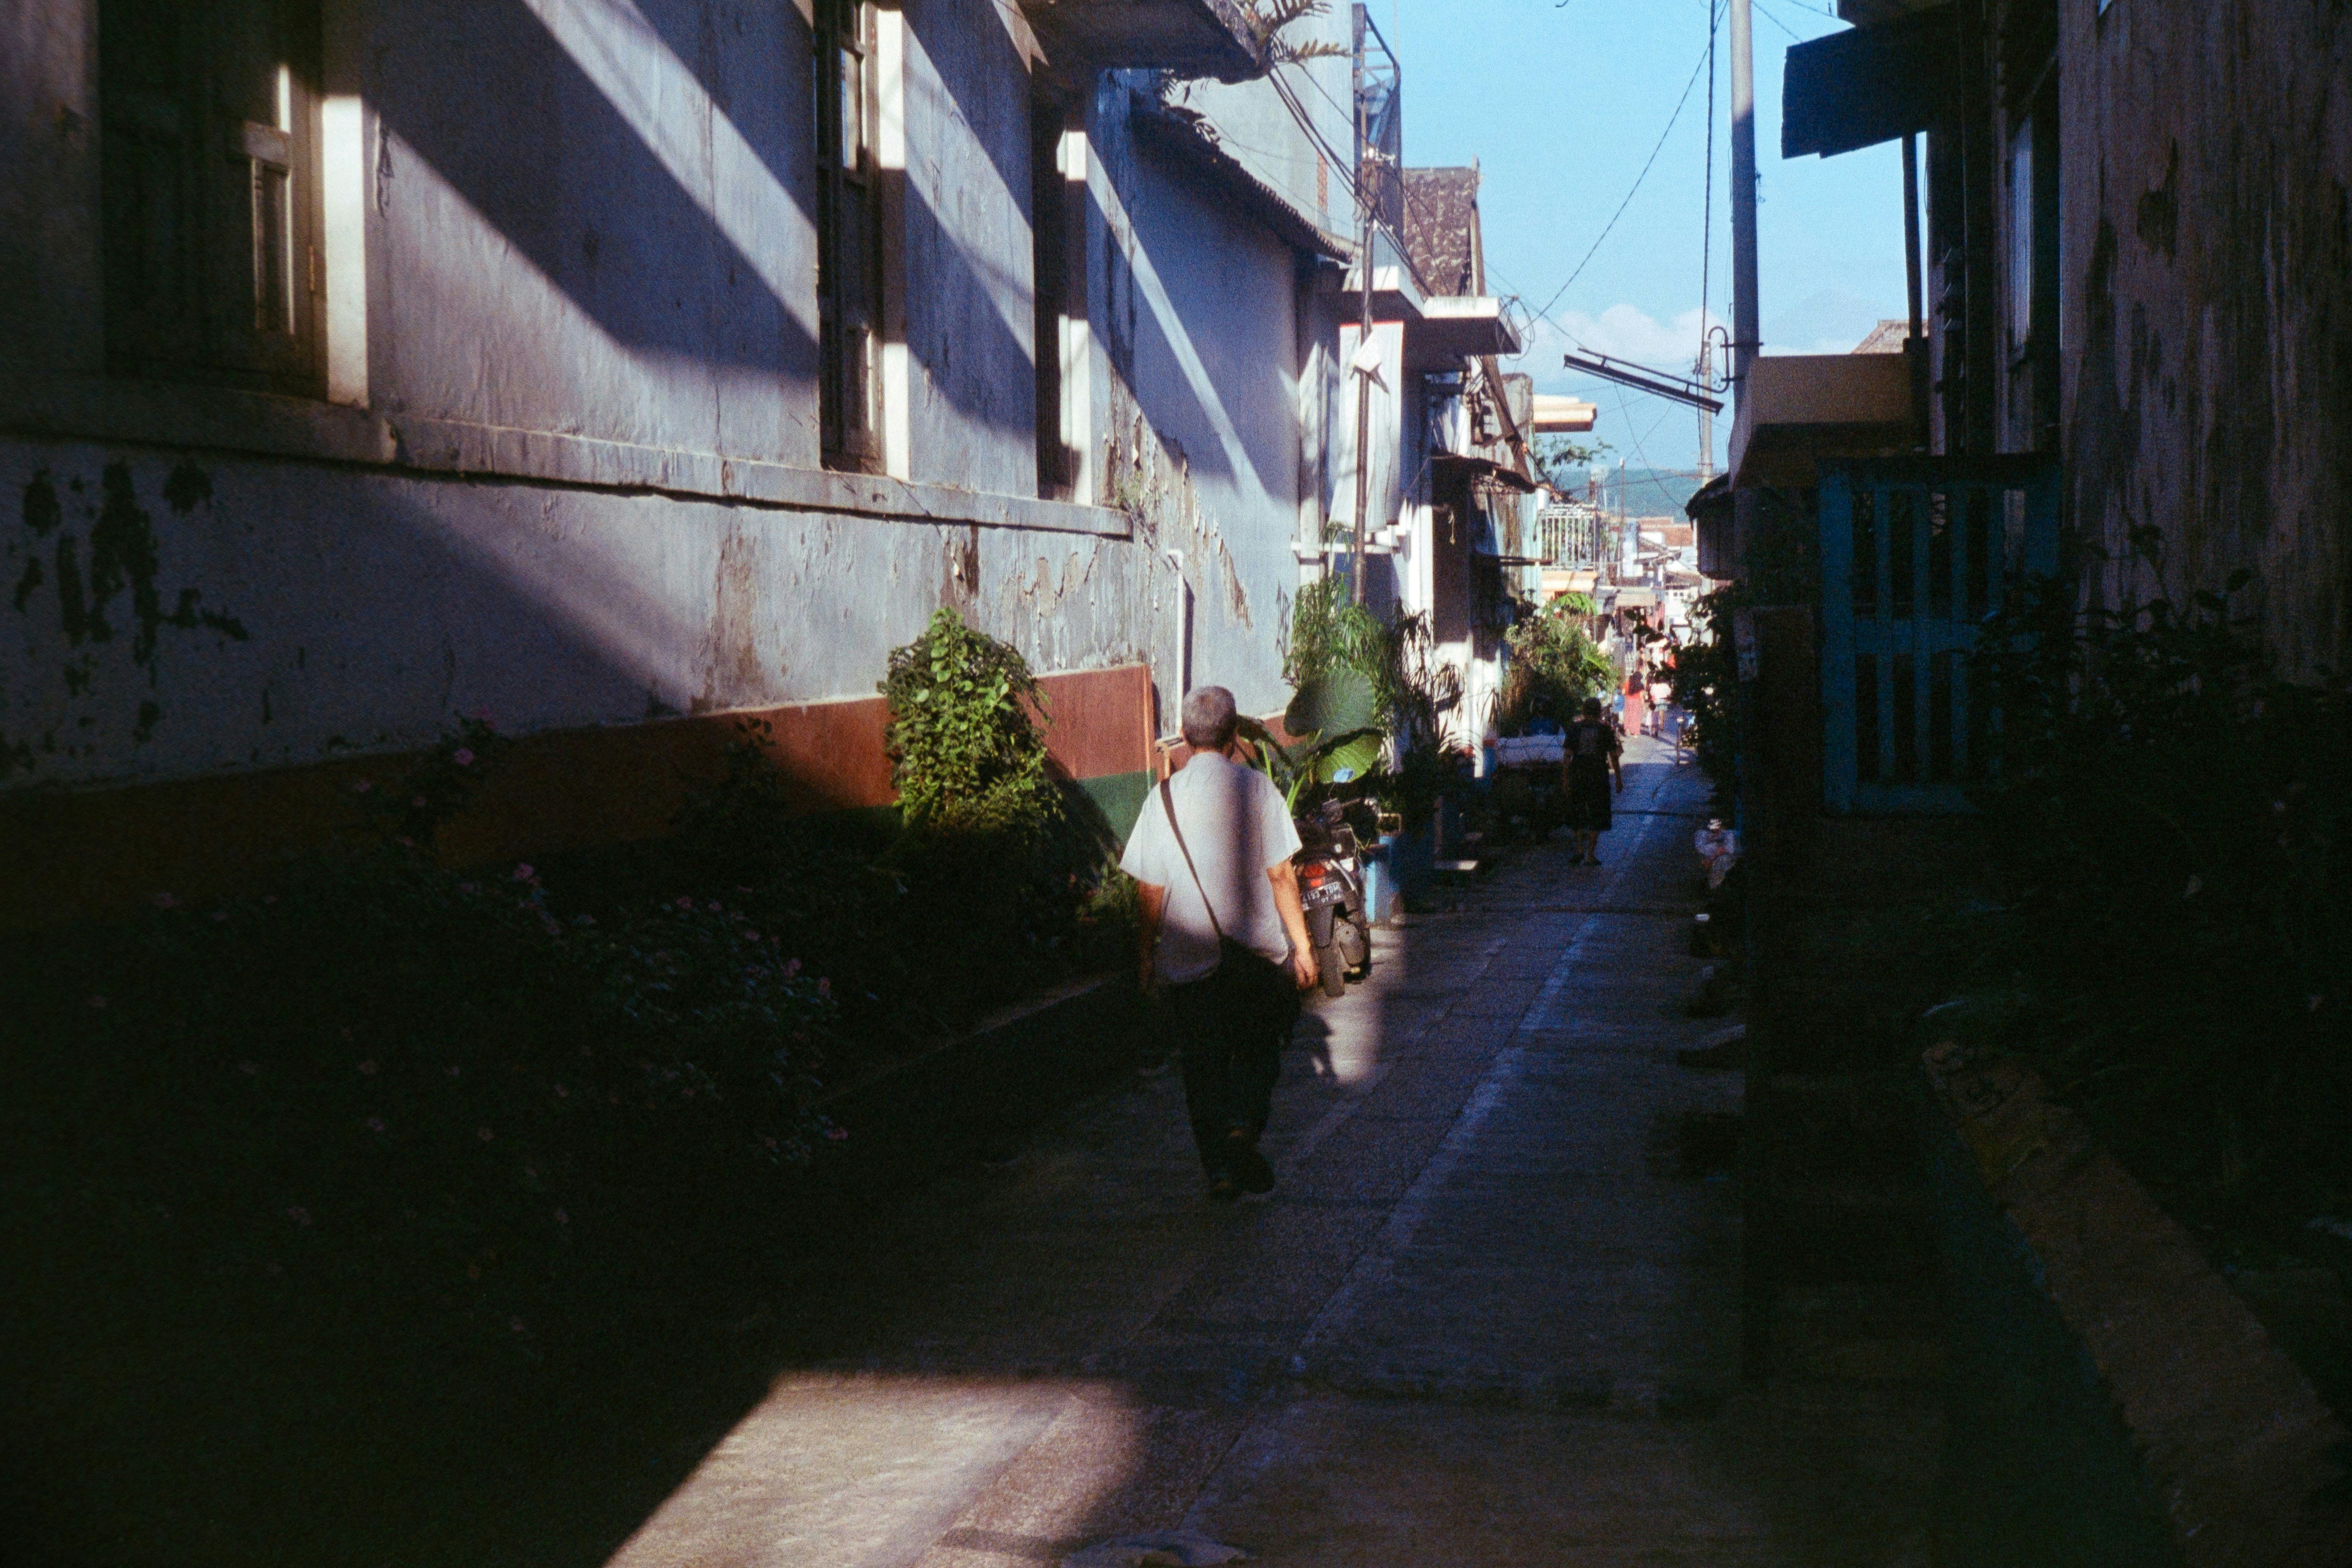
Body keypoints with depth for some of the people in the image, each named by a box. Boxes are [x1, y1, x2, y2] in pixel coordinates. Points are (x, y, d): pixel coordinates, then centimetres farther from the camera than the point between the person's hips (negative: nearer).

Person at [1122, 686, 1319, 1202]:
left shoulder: (1164, 798, -1)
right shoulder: (1256, 787, -5)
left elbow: (1151, 890, 1)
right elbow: (1281, 874, -5)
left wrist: (1148, 956, 12)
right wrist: (1302, 945, 2)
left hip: (1188, 960, 1)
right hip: (1259, 954, -1)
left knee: (1204, 1065, 10)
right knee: (1259, 1051, 15)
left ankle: (1220, 1167, 8)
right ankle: (1244, 1126, -9)